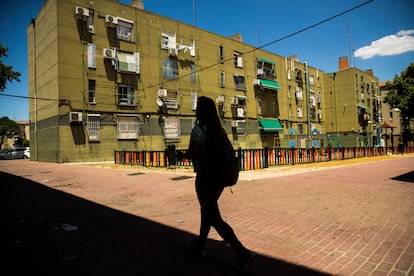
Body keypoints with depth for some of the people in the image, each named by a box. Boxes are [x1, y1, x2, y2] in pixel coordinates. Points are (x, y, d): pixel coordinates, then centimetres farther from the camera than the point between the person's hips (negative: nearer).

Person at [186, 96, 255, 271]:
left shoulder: (198, 129, -15)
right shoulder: (219, 129, 6)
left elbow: (192, 153, -20)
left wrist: (183, 153, 1)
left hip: (205, 177, -8)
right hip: (219, 176, 8)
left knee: (214, 218, 1)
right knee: (207, 210, 22)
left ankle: (243, 253, -1)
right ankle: (200, 246, 38)